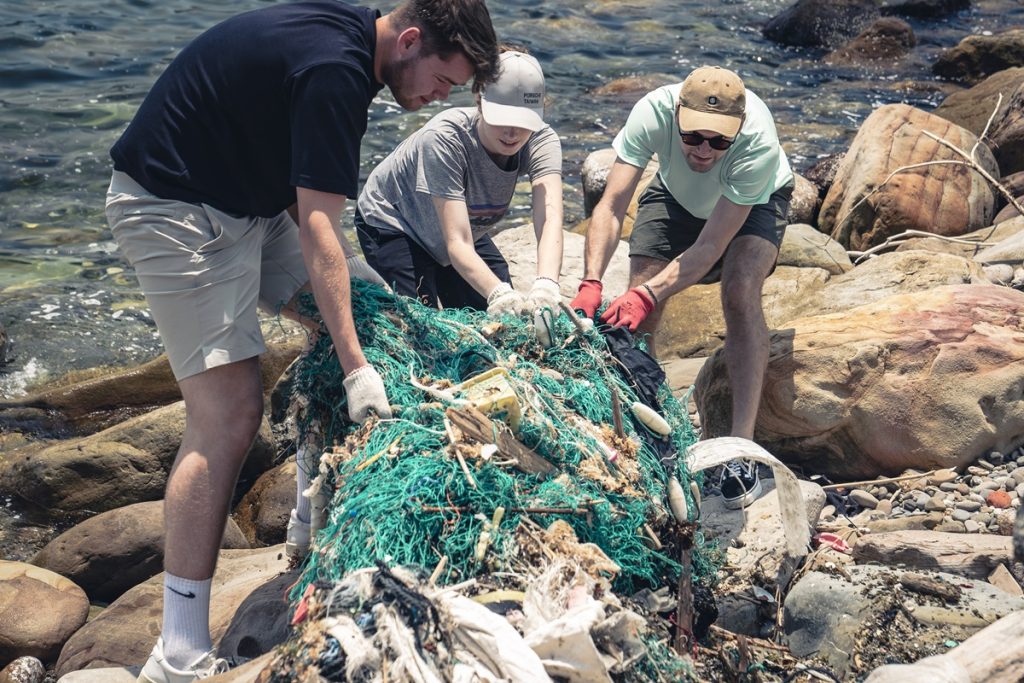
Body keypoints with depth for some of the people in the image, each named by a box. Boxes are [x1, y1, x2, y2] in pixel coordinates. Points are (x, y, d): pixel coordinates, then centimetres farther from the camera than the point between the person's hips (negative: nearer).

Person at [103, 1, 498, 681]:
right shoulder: (336, 69, -26)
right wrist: (357, 368, -29)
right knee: (229, 415, -15)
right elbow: (318, 229, -28)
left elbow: (305, 194, 10)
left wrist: (344, 266, 1)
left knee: (349, 323, 12)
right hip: (175, 208, -10)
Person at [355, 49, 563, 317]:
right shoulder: (444, 137, -37)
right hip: (390, 222, -5)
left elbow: (550, 218, -41)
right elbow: (457, 244, -43)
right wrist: (500, 294, -60)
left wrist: (546, 287, -60)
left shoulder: (541, 141, -26)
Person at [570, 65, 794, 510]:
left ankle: (741, 445, -25)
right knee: (635, 307, -13)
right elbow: (611, 207, -38)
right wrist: (591, 283, -53)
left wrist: (650, 294, -53)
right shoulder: (653, 112, -36)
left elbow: (710, 247, -40)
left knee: (741, 294, -29)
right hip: (676, 193, 3)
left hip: (757, 199, -2)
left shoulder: (759, 144, -41)